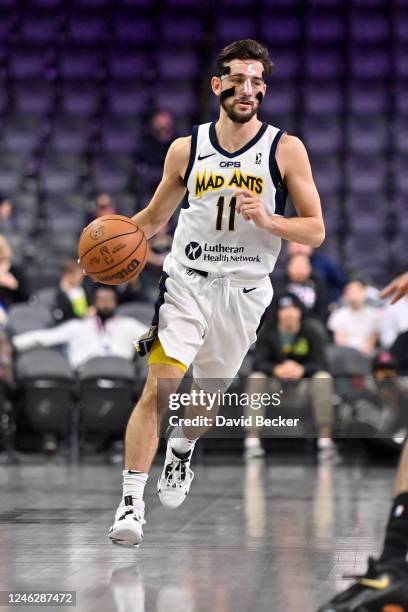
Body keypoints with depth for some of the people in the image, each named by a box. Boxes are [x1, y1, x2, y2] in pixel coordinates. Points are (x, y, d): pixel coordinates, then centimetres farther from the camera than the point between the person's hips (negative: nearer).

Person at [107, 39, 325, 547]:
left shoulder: (286, 150, -4)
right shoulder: (186, 149, 1)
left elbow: (315, 231, -4)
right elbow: (153, 218, 14)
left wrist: (266, 219, -22)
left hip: (244, 292, 1)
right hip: (186, 281, 0)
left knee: (209, 396, 18)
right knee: (159, 387, -17)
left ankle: (181, 452, 50)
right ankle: (131, 503, -15)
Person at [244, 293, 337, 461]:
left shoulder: (310, 333, -2)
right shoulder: (267, 333, -2)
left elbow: (320, 363, -13)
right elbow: (258, 362, -14)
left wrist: (302, 370, -36)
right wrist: (277, 370, -37)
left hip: (303, 382, 0)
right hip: (275, 384, 0)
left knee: (324, 378, -29)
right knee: (255, 378, -29)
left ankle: (325, 441, -30)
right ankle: (252, 440, -33)